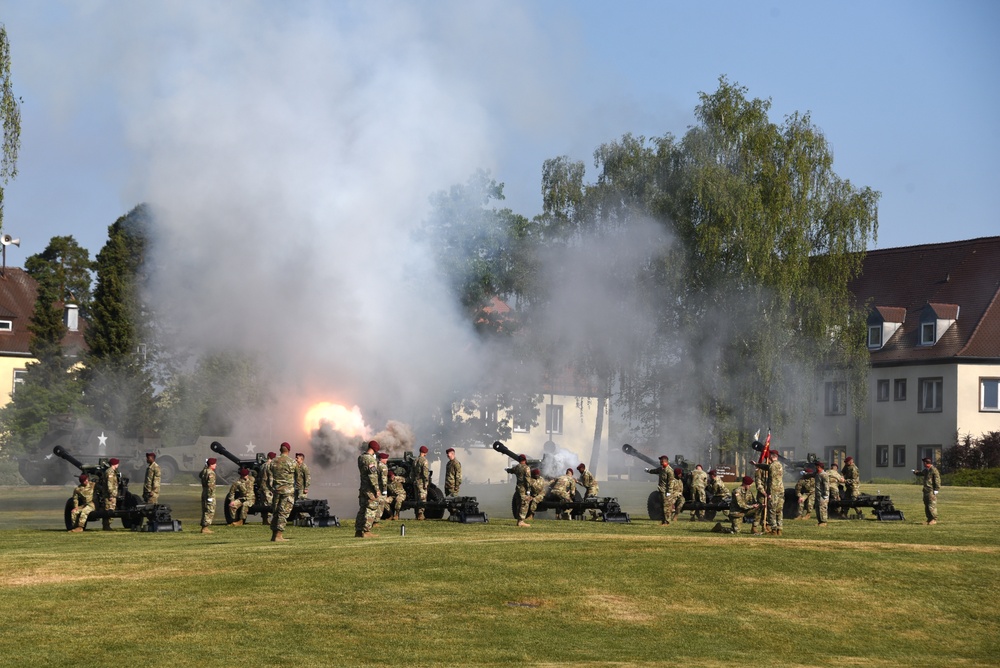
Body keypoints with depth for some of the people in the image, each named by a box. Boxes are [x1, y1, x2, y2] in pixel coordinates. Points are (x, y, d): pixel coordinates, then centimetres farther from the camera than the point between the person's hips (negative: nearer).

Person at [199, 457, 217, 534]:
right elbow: (210, 485, -24)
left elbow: (200, 475, 32)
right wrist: (210, 497, -23)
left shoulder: (204, 471, 7)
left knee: (205, 511, 16)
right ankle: (205, 528, -6)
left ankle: (204, 527, 21)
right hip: (210, 494, -9)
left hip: (204, 493, 9)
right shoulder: (211, 473, -19)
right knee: (210, 511, -4)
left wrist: (205, 467, 27)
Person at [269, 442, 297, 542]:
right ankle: (278, 536, -8)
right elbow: (292, 477, -1)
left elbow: (271, 477, 9)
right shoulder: (291, 462, -8)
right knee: (283, 513, -4)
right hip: (288, 490, -4)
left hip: (276, 489, 4)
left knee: (275, 512, 11)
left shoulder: (273, 461, 5)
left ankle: (274, 535, 11)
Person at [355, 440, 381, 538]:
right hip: (370, 489, -8)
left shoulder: (360, 457, 7)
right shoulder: (370, 459, -18)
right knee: (371, 510, -3)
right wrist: (377, 489, -18)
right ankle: (366, 531, -4)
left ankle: (358, 531, 14)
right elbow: (373, 476, -21)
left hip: (363, 487, 8)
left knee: (362, 509, 13)